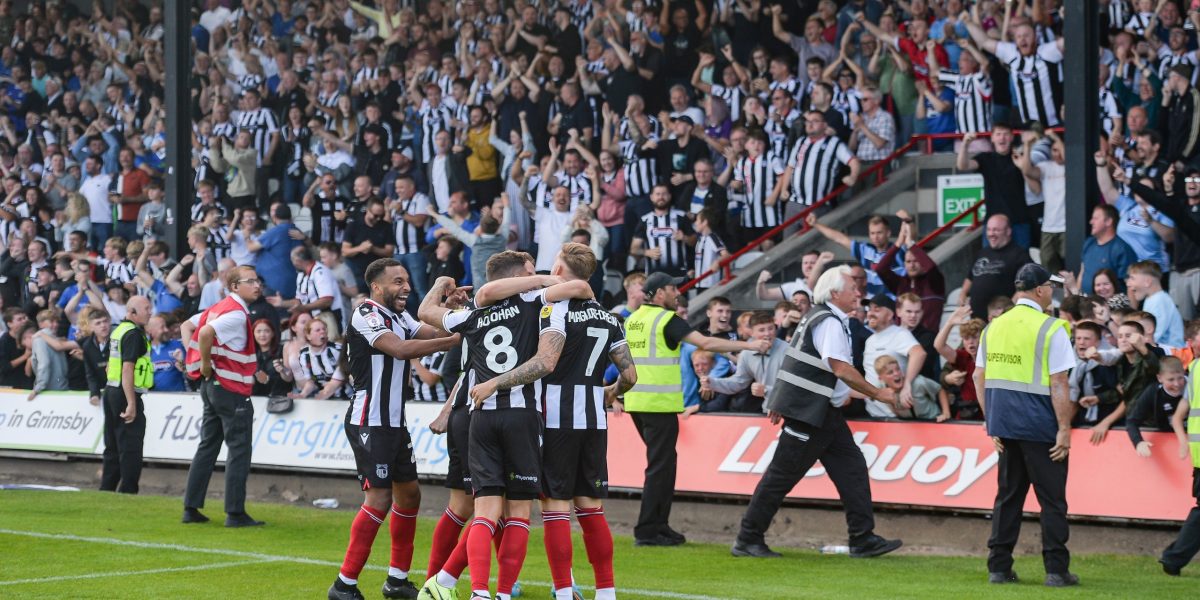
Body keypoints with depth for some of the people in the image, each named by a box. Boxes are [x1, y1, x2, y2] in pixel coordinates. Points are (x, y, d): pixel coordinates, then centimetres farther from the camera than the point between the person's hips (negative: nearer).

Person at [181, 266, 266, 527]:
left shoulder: (218, 308, 13)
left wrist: (199, 361, 13)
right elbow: (206, 333, -32)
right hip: (232, 388, -9)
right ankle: (235, 513, -5)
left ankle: (191, 508, 15)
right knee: (239, 451, -4)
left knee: (207, 447, 14)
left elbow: (186, 326, 21)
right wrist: (206, 364, -18)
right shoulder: (236, 314, -16)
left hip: (211, 385, 9)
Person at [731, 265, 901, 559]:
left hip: (824, 412, 10)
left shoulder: (818, 316, 15)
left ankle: (863, 539, 3)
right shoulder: (831, 323, -16)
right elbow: (842, 369, -23)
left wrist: (782, 401, 24)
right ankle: (748, 539, 3)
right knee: (783, 474, -4)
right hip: (809, 412, -10)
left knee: (851, 467, 4)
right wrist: (877, 393, -14)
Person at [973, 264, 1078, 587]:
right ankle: (1056, 570, 1)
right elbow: (1058, 385, -14)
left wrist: (992, 422, 15)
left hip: (1004, 425, 6)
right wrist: (1064, 429, -11)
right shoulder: (1051, 329, -10)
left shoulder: (993, 327, 8)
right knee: (1052, 499, 2)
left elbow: (980, 378, 11)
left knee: (1008, 496, 13)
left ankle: (999, 567, 12)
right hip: (1039, 426, -6)